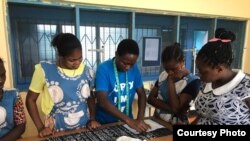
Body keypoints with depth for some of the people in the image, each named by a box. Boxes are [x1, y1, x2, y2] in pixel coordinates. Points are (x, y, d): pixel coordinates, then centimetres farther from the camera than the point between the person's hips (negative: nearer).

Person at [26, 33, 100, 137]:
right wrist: (40, 127, -10)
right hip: (56, 132, -1)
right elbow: (31, 99, -4)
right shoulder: (44, 70, -14)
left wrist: (92, 119, -3)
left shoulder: (86, 71, -5)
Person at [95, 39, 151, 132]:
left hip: (127, 121, 4)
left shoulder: (134, 69, -3)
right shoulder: (103, 69, -17)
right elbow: (102, 101, -23)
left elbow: (141, 94, 1)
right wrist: (129, 120, -29)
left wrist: (140, 119, -13)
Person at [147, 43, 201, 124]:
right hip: (157, 120, 4)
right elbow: (150, 98, -2)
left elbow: (176, 108, -20)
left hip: (175, 124, -4)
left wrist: (171, 81, -18)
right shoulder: (163, 75, 3)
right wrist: (170, 108, -15)